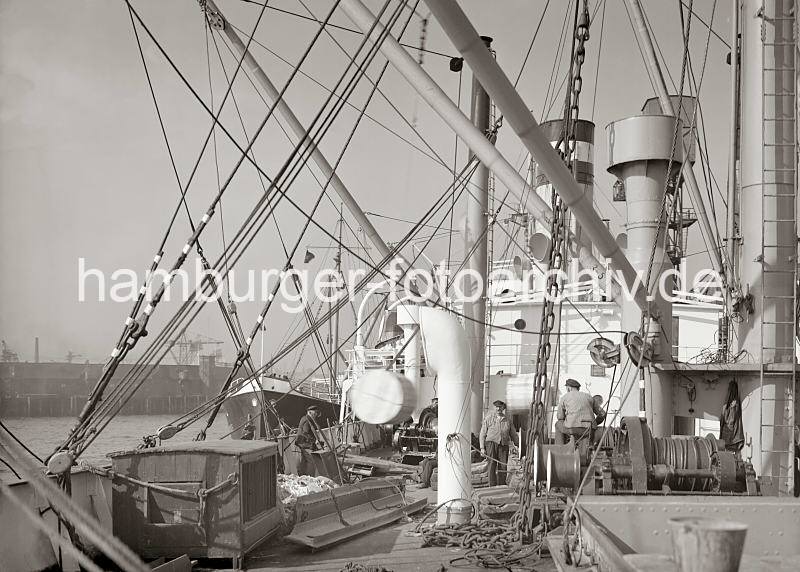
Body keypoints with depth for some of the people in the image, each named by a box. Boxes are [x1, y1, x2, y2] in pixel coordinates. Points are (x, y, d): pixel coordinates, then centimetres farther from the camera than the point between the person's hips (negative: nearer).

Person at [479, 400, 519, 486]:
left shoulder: (507, 420, 13)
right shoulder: (488, 418, 5)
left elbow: (513, 435, 21)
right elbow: (482, 434, 5)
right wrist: (482, 448, -2)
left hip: (504, 445, 2)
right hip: (491, 443, -2)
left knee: (503, 466, -2)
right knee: (492, 465, -10)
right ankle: (492, 486, -9)